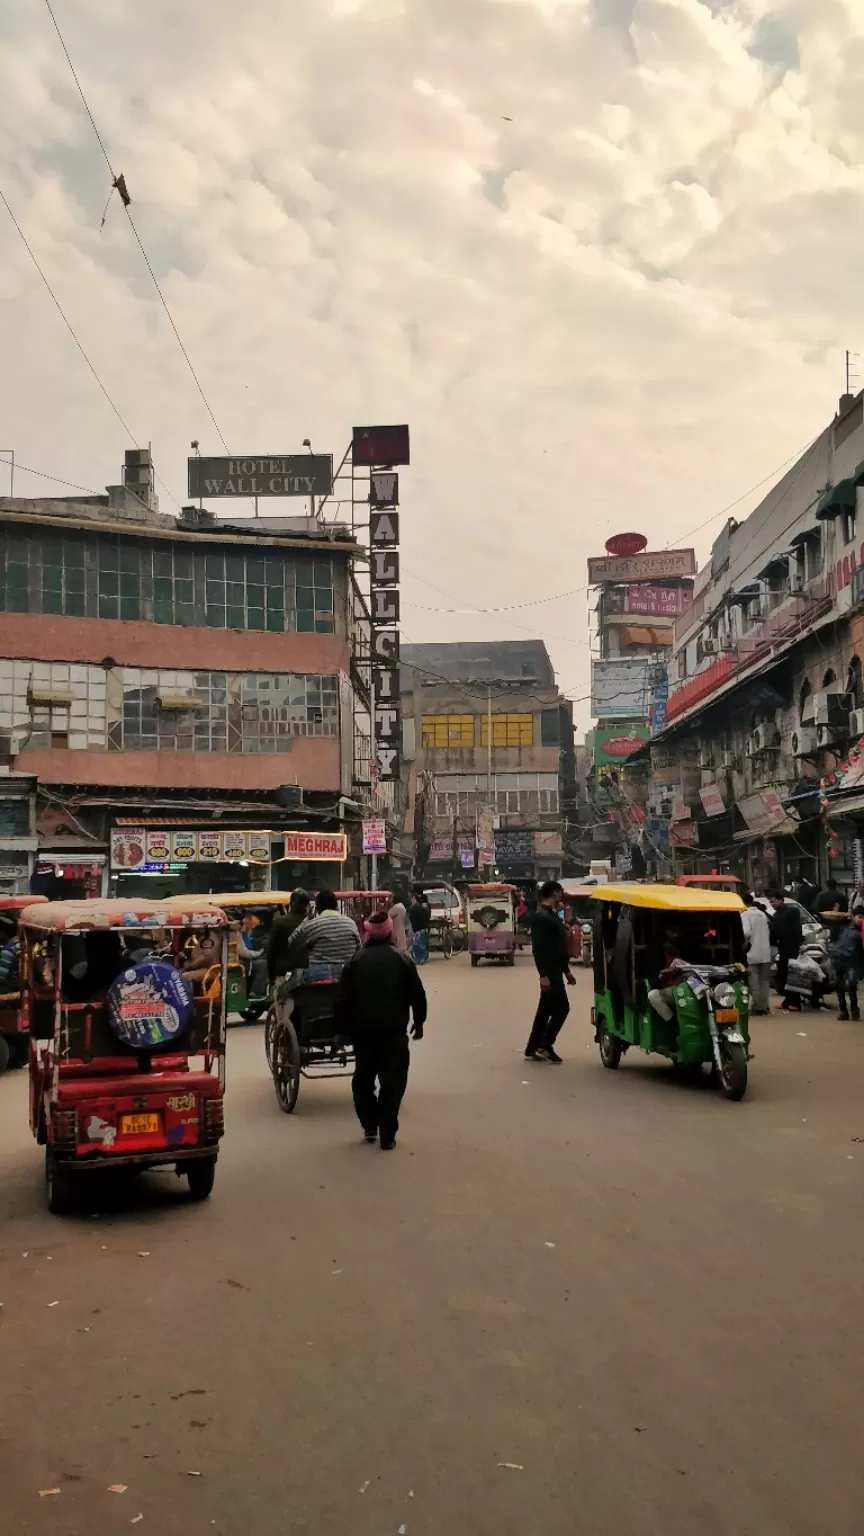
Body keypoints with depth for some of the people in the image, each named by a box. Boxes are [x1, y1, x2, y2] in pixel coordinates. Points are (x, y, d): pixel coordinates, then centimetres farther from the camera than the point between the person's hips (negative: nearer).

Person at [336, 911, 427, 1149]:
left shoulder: (355, 961, 1)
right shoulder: (403, 960, -1)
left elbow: (343, 999, 0)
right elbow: (417, 995, 1)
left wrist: (343, 1028, 10)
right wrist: (419, 1022, 14)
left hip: (363, 1029, 2)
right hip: (394, 1030, -1)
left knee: (363, 1079, 18)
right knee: (392, 1081, 1)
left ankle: (369, 1126, 19)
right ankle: (387, 1135, -4)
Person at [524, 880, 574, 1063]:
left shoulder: (552, 914, 16)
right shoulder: (541, 917, -15)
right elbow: (538, 948, -21)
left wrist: (566, 970, 22)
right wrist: (543, 975, -25)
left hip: (555, 969, 10)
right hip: (549, 971, -10)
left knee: (545, 1010, 11)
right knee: (561, 1008, -9)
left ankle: (532, 1050, 15)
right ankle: (545, 1046, -3)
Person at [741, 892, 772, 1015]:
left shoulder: (745, 915, -11)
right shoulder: (762, 914, 9)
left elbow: (747, 932, -23)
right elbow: (768, 932, 11)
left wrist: (745, 942, -6)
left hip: (752, 953, -6)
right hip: (765, 953, 6)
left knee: (754, 982, 0)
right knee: (764, 981, 12)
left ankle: (757, 1007, -1)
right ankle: (764, 1006, 13)